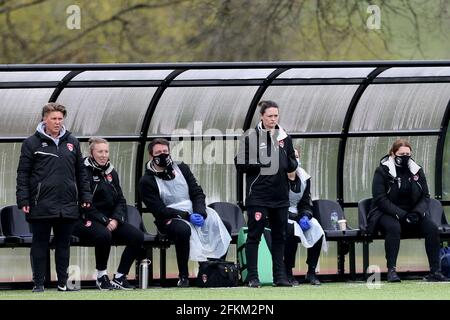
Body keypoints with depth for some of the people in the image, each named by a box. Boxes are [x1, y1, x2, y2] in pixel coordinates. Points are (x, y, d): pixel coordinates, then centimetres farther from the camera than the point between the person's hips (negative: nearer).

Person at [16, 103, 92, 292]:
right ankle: (39, 283, 6)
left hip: (68, 205, 4)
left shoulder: (72, 143, 12)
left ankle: (63, 282, 13)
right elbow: (23, 174, -1)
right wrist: (23, 200, -9)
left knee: (64, 245, 8)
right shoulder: (32, 143, 0)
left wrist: (85, 196, 11)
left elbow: (80, 172, 17)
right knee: (40, 245, 1)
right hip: (41, 206, -4)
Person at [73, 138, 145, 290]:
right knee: (104, 235, -38)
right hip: (87, 220, -7)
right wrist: (105, 221, -18)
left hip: (110, 219, 7)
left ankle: (119, 277, -6)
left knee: (137, 237, -13)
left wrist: (116, 219, -7)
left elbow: (121, 200, 13)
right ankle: (101, 276, -17)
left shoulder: (111, 173, 15)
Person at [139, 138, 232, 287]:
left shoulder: (181, 168, 11)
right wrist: (187, 216, -21)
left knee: (225, 227, -10)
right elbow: (159, 210, -12)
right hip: (169, 219, -6)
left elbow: (197, 193, 8)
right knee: (183, 229, -39)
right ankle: (183, 277, -27)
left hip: (193, 212, 6)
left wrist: (199, 212, -13)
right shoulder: (147, 181, -5)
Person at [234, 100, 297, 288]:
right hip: (258, 194, -4)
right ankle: (252, 277, 0)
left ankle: (279, 276, 12)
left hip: (280, 195, 5)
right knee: (254, 235, -3)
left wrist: (290, 163, -6)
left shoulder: (284, 137, 10)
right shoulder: (251, 137, -3)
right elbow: (240, 165, -4)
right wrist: (260, 164, -18)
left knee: (279, 236, 7)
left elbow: (293, 165, 17)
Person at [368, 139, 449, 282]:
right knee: (393, 228, -38)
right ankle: (391, 270, -37)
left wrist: (417, 213, -12)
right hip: (387, 214, -4)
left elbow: (425, 196, 9)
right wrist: (401, 215, -23)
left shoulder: (417, 171, 8)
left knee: (432, 228, -23)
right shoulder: (382, 171, -6)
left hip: (412, 213, 4)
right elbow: (380, 199, -13)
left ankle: (435, 271, -22)